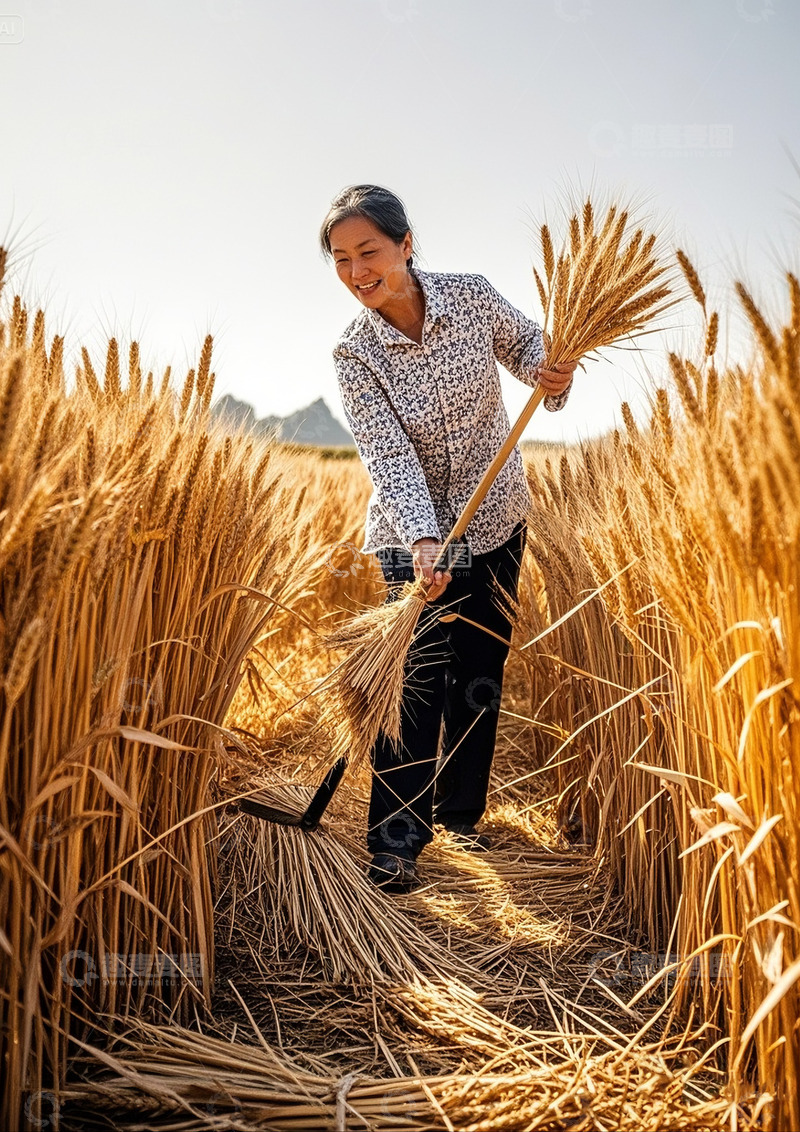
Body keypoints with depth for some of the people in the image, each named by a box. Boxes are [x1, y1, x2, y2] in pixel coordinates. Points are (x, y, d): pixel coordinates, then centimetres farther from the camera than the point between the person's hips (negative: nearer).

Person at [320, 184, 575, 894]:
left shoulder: (470, 296, -9)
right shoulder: (355, 355, -15)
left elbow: (526, 342, 9)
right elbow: (390, 457, -23)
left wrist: (552, 375, -15)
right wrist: (423, 540, -37)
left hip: (497, 520, 3)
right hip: (412, 531, -3)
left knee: (480, 674, 11)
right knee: (419, 681, -10)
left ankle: (462, 813, 30)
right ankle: (396, 839, 4)